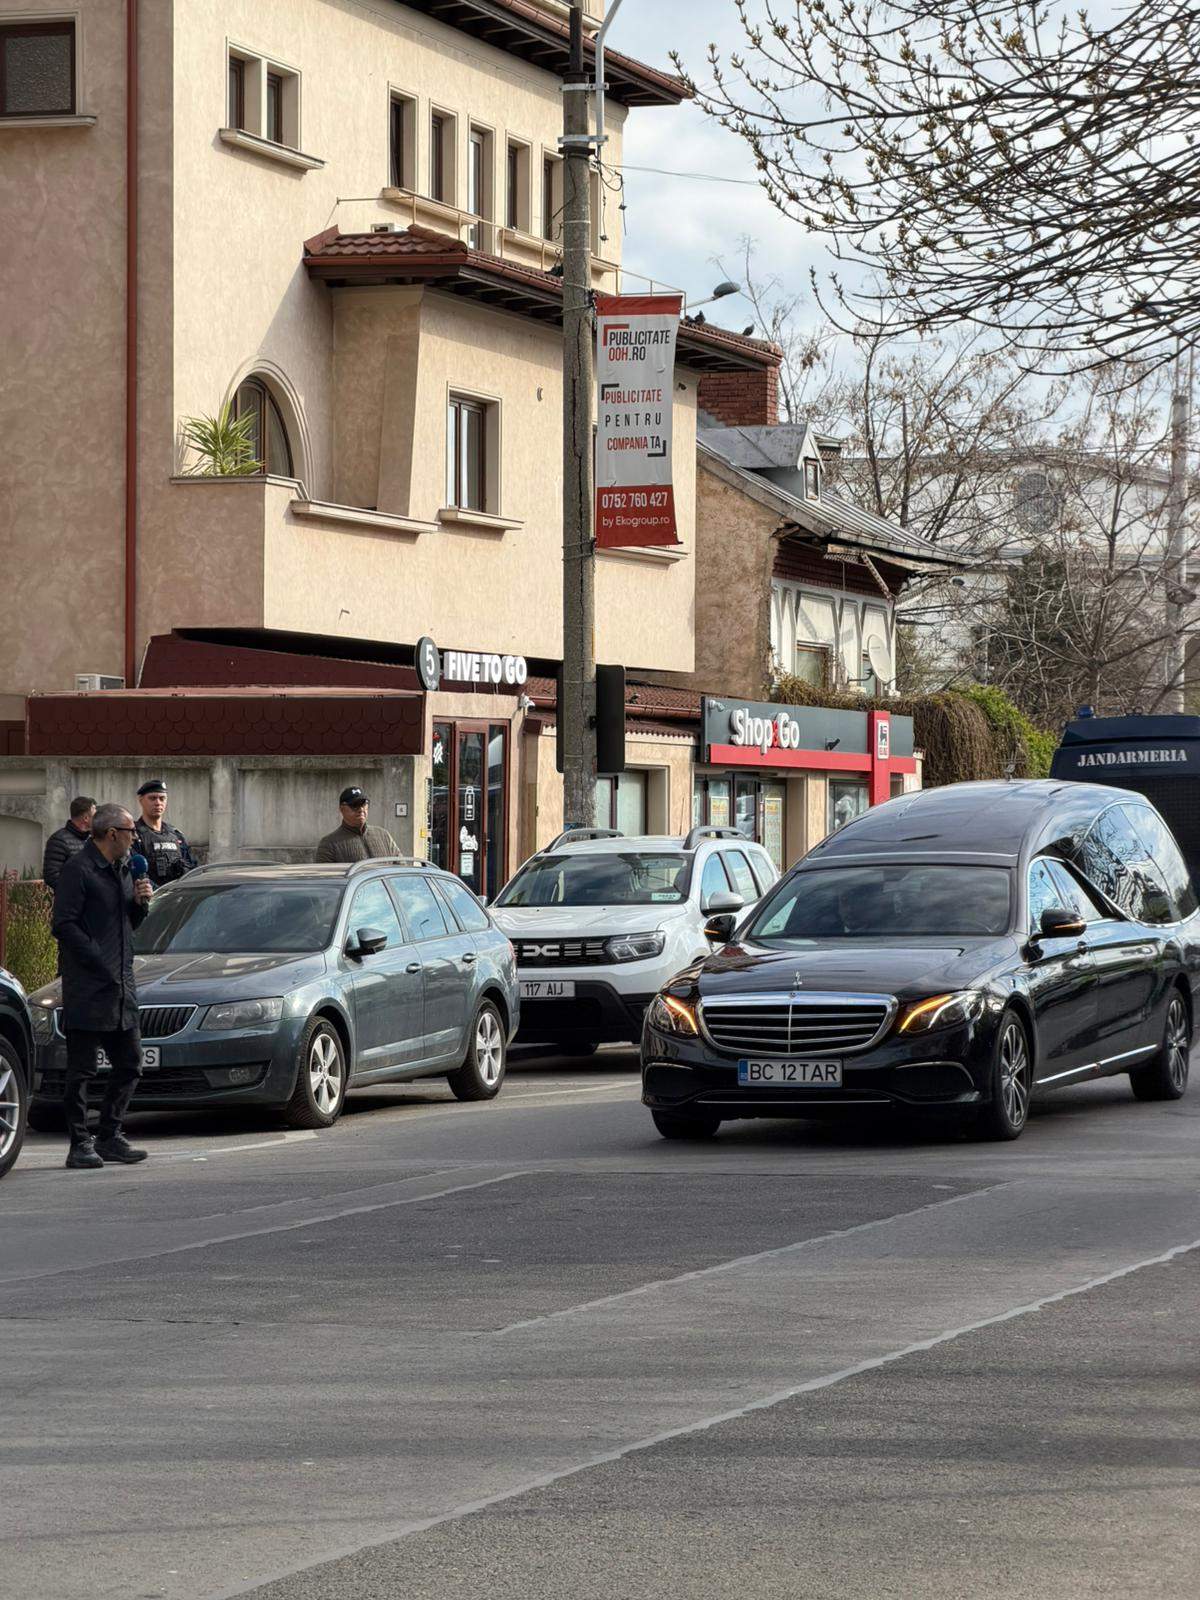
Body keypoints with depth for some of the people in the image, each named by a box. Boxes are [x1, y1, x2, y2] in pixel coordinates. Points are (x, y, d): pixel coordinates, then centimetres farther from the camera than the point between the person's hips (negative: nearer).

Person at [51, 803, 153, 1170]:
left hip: (121, 988, 9)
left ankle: (110, 1138, 19)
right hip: (87, 989, -9)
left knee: (129, 1064, 10)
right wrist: (100, 963, -18)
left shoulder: (122, 869, 18)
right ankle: (80, 1144, -1)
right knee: (83, 1068, -4)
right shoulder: (78, 870, -9)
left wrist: (139, 902, 6)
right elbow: (63, 926, -15)